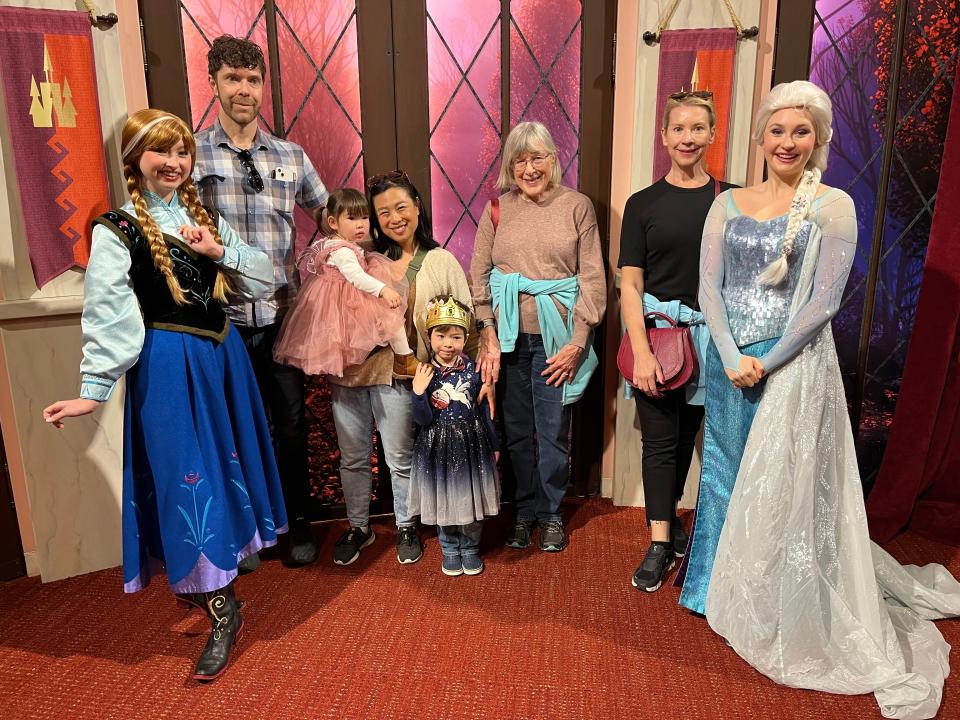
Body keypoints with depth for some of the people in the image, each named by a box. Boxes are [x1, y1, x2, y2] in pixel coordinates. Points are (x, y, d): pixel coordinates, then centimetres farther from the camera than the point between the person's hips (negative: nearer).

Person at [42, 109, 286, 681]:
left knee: (226, 462, 14)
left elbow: (264, 283, 8)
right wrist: (94, 388, -21)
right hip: (167, 366, -6)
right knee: (187, 475, -2)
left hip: (222, 356, 6)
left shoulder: (207, 219, 11)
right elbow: (107, 314, -14)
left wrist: (222, 252, -7)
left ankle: (227, 560, 35)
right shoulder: (118, 230, -6)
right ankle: (223, 612, 6)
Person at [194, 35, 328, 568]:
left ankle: (297, 521, 28)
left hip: (281, 316, 2)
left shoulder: (290, 156, 7)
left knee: (290, 423, 10)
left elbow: (327, 215, 16)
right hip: (221, 318, -1)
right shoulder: (191, 154, 0)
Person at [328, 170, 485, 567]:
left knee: (400, 460, 10)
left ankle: (406, 528, 33)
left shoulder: (441, 262, 0)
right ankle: (358, 527, 34)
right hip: (349, 369, 3)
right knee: (352, 458, 14)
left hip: (397, 375, -3)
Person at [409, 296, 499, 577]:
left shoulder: (472, 369, -7)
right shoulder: (424, 374, -10)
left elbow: (484, 411, 3)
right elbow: (423, 420, -11)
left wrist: (493, 445, 7)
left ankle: (470, 548, 33)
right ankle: (450, 550, 34)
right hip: (439, 447, -1)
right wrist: (419, 393, -27)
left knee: (472, 499, 12)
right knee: (444, 502, 13)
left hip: (472, 443, 1)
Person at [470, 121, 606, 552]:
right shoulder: (498, 207, 4)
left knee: (553, 430, 5)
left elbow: (593, 279, -2)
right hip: (508, 334, 2)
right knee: (516, 428, 10)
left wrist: (577, 343, -8)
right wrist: (488, 337, -6)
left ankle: (551, 512, 26)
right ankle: (524, 510, 29)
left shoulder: (577, 207, 0)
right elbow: (478, 275, 2)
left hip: (555, 336, -1)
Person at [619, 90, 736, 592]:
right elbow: (630, 284, -3)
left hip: (709, 334, 1)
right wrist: (641, 352, -12)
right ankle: (660, 542, 13)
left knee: (687, 434, 14)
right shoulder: (643, 204, 1)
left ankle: (667, 518, 34)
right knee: (659, 439, 2)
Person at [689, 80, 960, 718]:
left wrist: (767, 363, -13)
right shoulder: (728, 204, 7)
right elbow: (709, 288, 1)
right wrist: (731, 357, -11)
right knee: (727, 474, 14)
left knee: (782, 488, 2)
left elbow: (823, 301, -10)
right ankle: (726, 590, 35)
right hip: (729, 362, 4)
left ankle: (786, 617, 21)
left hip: (793, 364, -4)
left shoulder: (833, 205, -4)